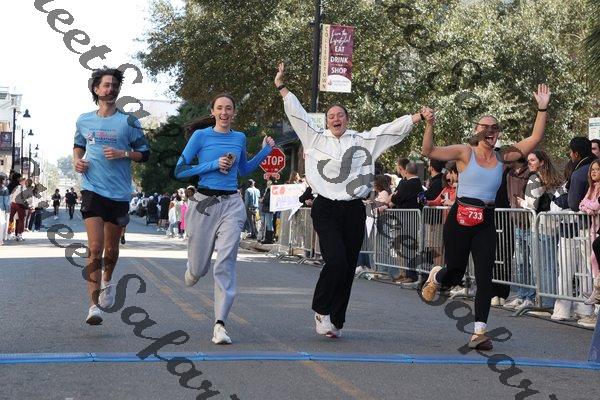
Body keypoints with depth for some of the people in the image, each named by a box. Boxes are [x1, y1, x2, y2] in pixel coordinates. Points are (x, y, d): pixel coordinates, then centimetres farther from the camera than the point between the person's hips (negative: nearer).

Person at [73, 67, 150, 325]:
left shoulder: (128, 122, 2)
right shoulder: (84, 121, 9)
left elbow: (145, 154, 5)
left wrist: (123, 154, -11)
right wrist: (77, 161, 6)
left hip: (119, 194, 0)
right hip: (92, 190, 0)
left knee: (111, 249, 11)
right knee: (95, 247, -13)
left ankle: (107, 282, 43)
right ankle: (93, 305, -11)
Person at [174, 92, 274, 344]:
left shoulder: (239, 138, 10)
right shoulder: (201, 136, -1)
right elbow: (180, 170, -4)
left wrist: (264, 152, 15)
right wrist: (214, 165, -11)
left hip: (231, 204, 2)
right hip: (204, 203, -1)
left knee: (226, 262, -12)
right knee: (198, 268, 7)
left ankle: (220, 324, -12)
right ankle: (193, 271, 47)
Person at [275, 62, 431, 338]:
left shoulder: (363, 140, 11)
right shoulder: (316, 139, 8)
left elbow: (393, 129, 7)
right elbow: (297, 114, 8)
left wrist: (419, 116, -1)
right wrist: (281, 86, 6)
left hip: (353, 211, 3)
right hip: (326, 209, -2)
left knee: (348, 268, 4)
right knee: (336, 260, -17)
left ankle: (334, 321, 16)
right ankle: (321, 309, 5)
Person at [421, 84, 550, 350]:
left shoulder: (502, 156, 7)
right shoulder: (465, 152, -3)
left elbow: (535, 139, 1)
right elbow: (428, 151, -12)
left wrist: (542, 109, -5)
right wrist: (429, 124, -24)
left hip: (485, 223, 3)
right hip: (460, 219, -3)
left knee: (484, 277, -7)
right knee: (455, 272, 9)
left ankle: (479, 332, -5)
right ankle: (435, 277, 48)